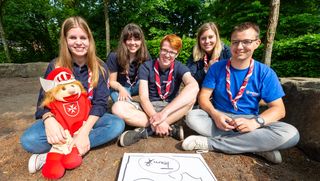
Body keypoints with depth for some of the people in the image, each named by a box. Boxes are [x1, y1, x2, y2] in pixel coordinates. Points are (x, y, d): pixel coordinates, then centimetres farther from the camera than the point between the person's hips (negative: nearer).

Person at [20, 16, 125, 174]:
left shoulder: (100, 68, -7)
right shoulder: (55, 66, -3)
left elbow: (100, 102, -13)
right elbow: (44, 99, -4)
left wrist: (84, 131, -27)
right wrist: (49, 120, -29)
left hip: (89, 119, 1)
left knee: (118, 125, -29)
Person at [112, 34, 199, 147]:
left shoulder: (179, 67, -5)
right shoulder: (146, 67, -4)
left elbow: (194, 87, -28)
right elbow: (143, 97, -13)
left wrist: (164, 112, -38)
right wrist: (156, 118, -32)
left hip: (171, 109, 0)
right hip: (148, 109, 1)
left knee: (192, 96, -30)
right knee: (117, 108, -26)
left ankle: (147, 130, -27)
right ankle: (170, 129, -28)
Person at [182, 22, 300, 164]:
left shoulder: (265, 73, -4)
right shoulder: (217, 68, -4)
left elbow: (278, 109, -6)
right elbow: (204, 97, -7)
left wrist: (255, 122, -26)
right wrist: (215, 114, -27)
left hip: (249, 122, 1)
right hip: (219, 118, 0)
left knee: (291, 134, -25)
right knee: (192, 117, -29)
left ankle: (210, 143, -26)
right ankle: (259, 146, -23)